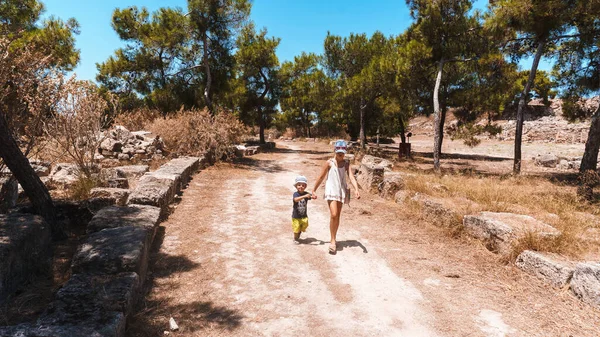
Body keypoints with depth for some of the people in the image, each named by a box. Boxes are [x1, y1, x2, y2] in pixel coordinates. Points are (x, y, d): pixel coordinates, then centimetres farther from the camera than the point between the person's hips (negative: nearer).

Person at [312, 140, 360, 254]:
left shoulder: (346, 163, 1)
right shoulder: (329, 163, -7)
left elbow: (351, 177, -10)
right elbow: (321, 177, 1)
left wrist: (356, 189, -26)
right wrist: (314, 190, 6)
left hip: (342, 191, 4)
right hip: (331, 191, -4)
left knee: (338, 216, 13)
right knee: (333, 215, -17)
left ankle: (333, 239, 28)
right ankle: (333, 241, -4)